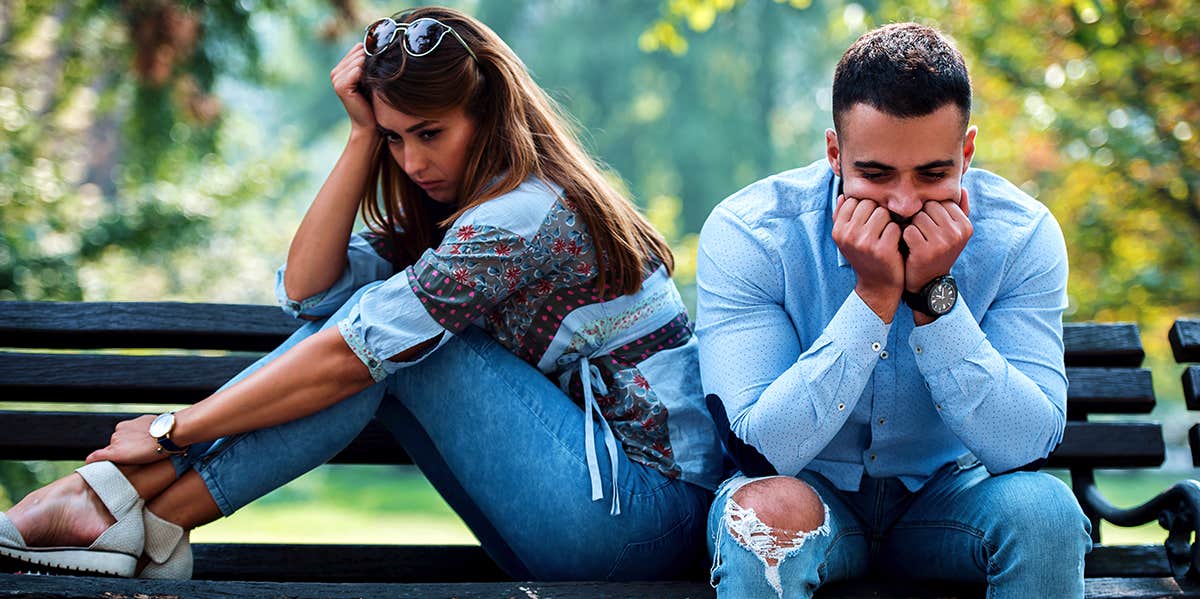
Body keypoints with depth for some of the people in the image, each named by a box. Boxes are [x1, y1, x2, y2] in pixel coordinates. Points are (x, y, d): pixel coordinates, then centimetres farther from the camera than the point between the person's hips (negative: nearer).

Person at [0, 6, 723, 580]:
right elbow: (308, 289, 3)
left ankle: (127, 507, -16)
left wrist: (173, 431, -14)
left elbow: (349, 358, -20)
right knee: (364, 319, -3)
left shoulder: (526, 214, -18)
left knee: (380, 332, -16)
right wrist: (364, 134, -3)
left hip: (649, 509, -9)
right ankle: (136, 522, -12)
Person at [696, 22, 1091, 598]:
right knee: (769, 510, -35)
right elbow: (762, 452, -26)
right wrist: (873, 296, -32)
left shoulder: (1022, 235, -15)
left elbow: (1028, 447, -21)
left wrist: (935, 294, -30)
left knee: (1044, 508, -28)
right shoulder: (744, 233, -20)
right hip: (810, 491, -2)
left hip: (948, 493, 2)